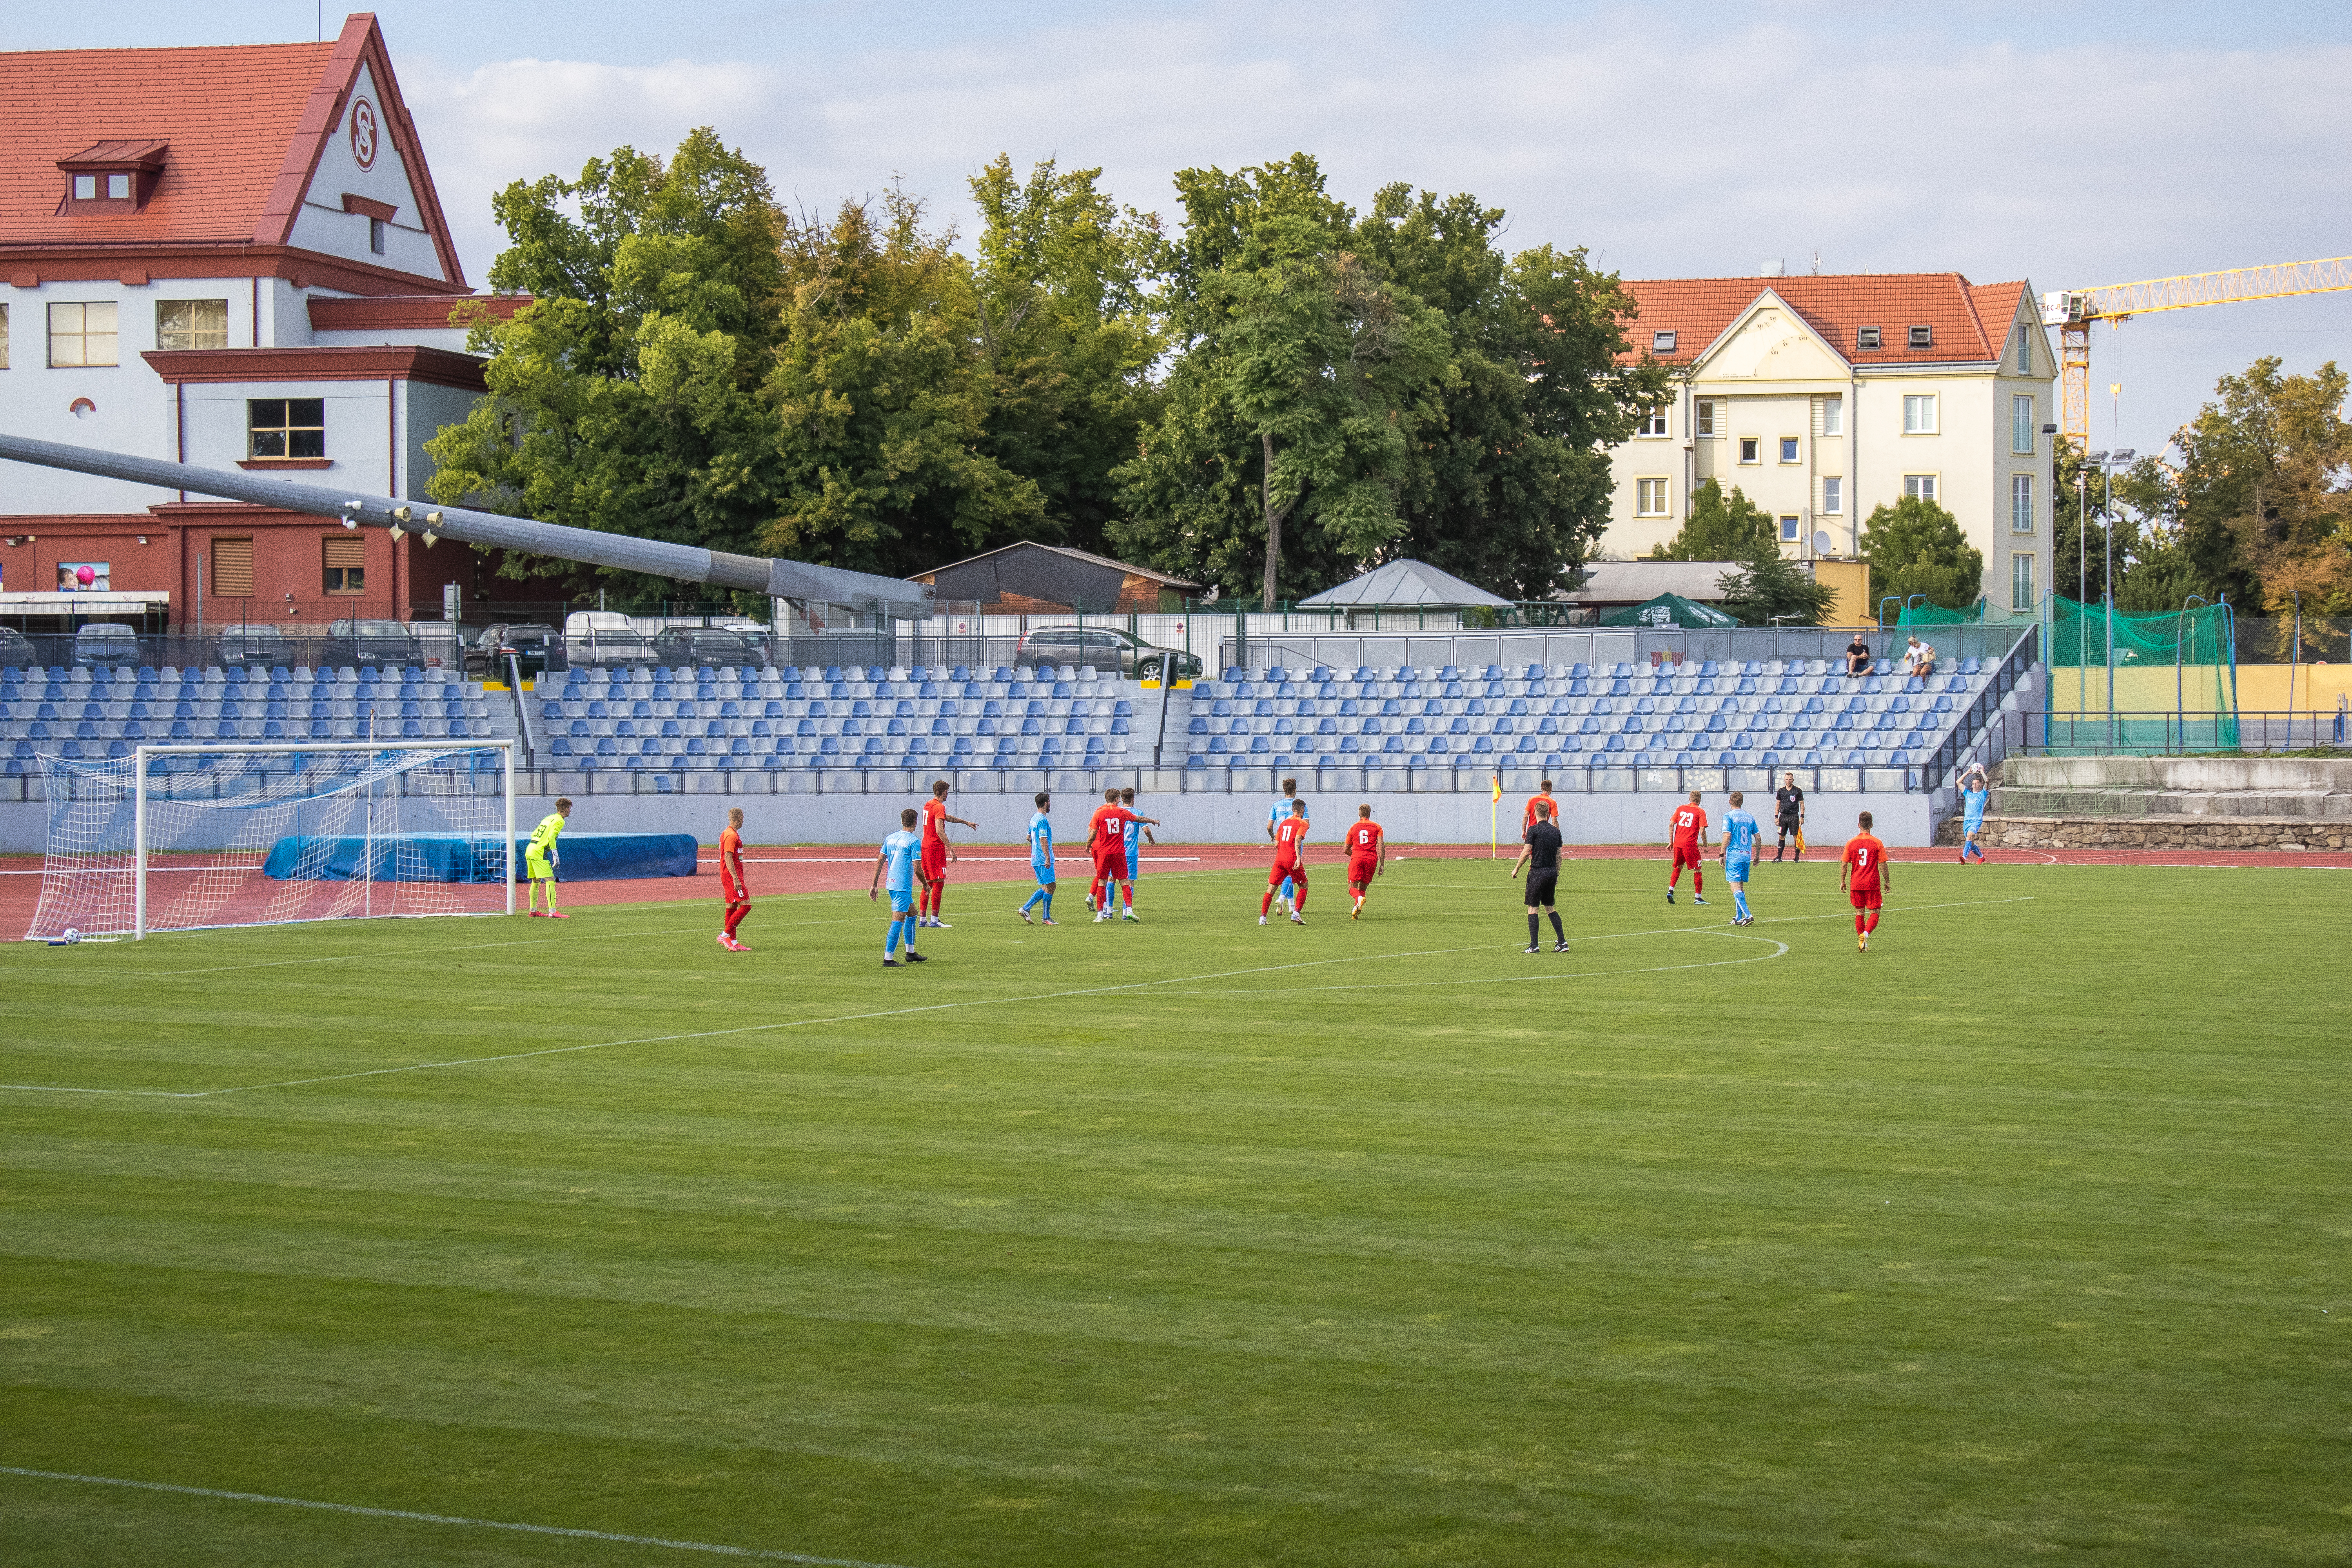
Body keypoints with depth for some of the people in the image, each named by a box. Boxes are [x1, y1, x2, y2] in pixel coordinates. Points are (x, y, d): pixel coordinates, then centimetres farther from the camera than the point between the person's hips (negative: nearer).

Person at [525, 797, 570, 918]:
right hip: (539, 853, -9)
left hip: (529, 850, 9)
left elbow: (534, 834, 22)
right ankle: (553, 912, -21)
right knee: (550, 881, -12)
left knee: (536, 882, 20)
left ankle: (533, 911, 27)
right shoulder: (559, 821, -5)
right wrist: (555, 855, -19)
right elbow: (551, 837, -18)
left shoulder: (548, 818, 21)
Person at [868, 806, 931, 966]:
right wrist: (926, 885, 1)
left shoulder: (890, 838, 9)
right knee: (897, 922, -8)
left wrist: (874, 885, 13)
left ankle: (911, 953, 28)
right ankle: (888, 959, -11)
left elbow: (879, 861, 9)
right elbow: (918, 870, -16)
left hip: (891, 885, 8)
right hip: (903, 887, -8)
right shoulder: (914, 841, -12)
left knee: (912, 914, 23)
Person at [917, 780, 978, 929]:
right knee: (939, 883, -6)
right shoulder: (939, 807, -14)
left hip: (925, 847, 9)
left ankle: (922, 919, 16)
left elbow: (946, 818, 31)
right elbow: (939, 830, -26)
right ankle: (934, 921, -8)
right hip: (936, 849, -9)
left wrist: (966, 823, 40)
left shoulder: (928, 804, 16)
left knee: (928, 883, 14)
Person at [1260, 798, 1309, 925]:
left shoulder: (1284, 823, 17)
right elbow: (1297, 840, -18)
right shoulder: (1302, 823, -1)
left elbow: (1276, 844, 16)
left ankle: (1262, 917, -3)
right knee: (1304, 886, 12)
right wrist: (1299, 858, -26)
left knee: (1271, 888, 6)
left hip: (1279, 860, 5)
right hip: (1292, 860, -5)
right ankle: (1296, 914, 0)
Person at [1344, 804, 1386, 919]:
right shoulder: (1377, 827, 11)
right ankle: (1356, 911, -4)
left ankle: (1360, 898, -33)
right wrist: (1382, 865, 2)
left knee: (1352, 888, 0)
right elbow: (1382, 846, 0)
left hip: (1357, 859, -1)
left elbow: (1346, 850, 21)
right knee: (1363, 887, 13)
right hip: (1372, 859, 1)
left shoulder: (1353, 828, 15)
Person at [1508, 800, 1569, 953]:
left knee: (1532, 908, 1)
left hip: (1537, 872, -6)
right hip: (1552, 872, 6)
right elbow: (1559, 856, 12)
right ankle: (1562, 942, 9)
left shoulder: (1533, 830, -8)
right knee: (1550, 908, 16)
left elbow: (1526, 853, -11)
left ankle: (1534, 945, -4)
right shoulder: (1555, 831, 8)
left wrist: (1516, 869, 1)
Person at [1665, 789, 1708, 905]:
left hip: (1678, 844, 5)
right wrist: (1705, 846, 1)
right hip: (1691, 845, -5)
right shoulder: (1700, 812, -2)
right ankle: (1698, 897, 2)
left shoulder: (1680, 809, 11)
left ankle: (1670, 891, 9)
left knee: (1678, 867, 23)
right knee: (1698, 870, 5)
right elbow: (1702, 831, -10)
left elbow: (1671, 824, 5)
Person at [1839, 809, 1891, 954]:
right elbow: (1883, 865, -5)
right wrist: (1887, 881, 7)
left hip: (1856, 884, 2)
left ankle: (1862, 943, 14)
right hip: (1873, 884, -2)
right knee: (1874, 913, 5)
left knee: (1859, 913, 13)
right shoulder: (1877, 843, -6)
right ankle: (1865, 934, -20)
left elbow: (1844, 864, 0)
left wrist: (1842, 882, 11)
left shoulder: (1851, 843, -1)